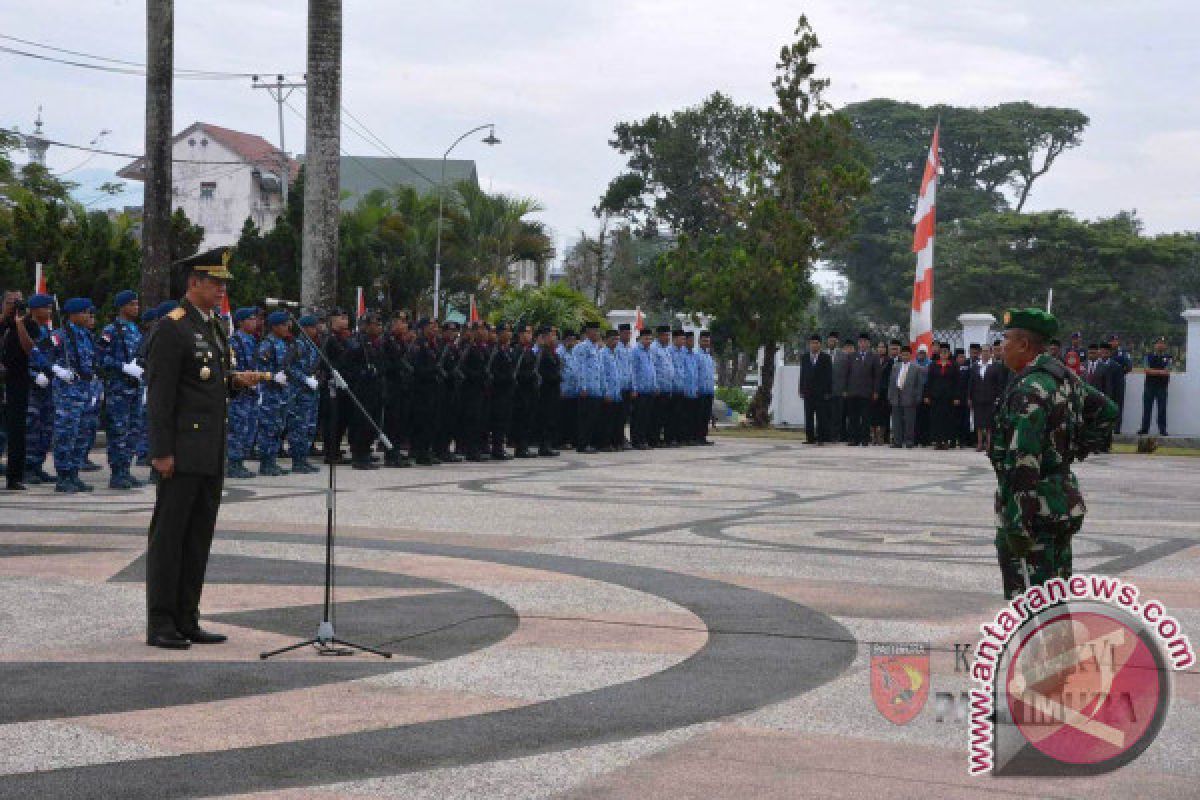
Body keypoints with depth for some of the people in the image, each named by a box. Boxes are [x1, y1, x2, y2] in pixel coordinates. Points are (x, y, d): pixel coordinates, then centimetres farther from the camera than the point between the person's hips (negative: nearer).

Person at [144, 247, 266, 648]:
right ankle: (160, 625, 0)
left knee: (199, 539, 10)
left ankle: (186, 621, 16)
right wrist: (162, 451, -18)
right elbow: (159, 393, -14)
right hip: (182, 453, -9)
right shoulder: (172, 328, -11)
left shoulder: (215, 327, 17)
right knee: (168, 536, -3)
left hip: (211, 455, 9)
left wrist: (235, 379, 6)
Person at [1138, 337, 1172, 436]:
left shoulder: (1167, 357, 3)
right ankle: (1144, 429, 7)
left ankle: (1162, 429, 3)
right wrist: (1161, 372, -12)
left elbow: (1167, 372, -9)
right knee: (1146, 408, 2)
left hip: (1162, 387, -1)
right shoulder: (1149, 356, 6)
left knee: (1162, 409, -2)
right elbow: (1147, 370, -6)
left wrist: (1153, 371, -12)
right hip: (1149, 386, 1)